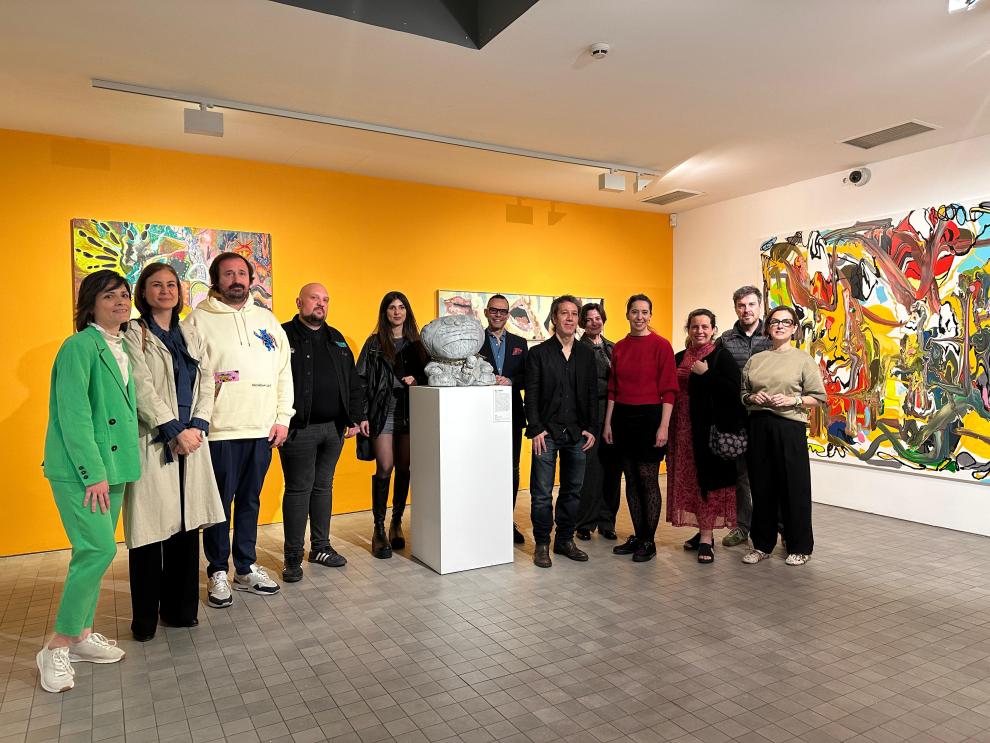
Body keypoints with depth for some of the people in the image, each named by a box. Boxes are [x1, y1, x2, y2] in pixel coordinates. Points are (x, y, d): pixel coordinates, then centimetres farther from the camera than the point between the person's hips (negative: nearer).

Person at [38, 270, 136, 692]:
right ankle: (57, 648, 2)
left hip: (111, 467, 8)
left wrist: (109, 469, 9)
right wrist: (92, 473, -18)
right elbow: (73, 415, -17)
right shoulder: (80, 346, -11)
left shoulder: (120, 351, 13)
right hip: (79, 469, -8)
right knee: (100, 549, -12)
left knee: (92, 551, 13)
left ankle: (81, 634, 26)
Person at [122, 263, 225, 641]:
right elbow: (142, 389, -10)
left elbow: (206, 384, 8)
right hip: (152, 443, -5)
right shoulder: (133, 334, 0)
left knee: (186, 525, 8)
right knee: (151, 529, 0)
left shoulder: (191, 336, 16)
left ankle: (180, 608, 20)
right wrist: (174, 432, -14)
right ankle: (145, 617, 14)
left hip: (190, 441, 5)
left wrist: (197, 426, -6)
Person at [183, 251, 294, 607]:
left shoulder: (267, 319, 14)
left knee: (250, 501, 14)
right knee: (220, 503, 5)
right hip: (220, 430, -4)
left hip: (262, 430, 4)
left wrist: (282, 417, 6)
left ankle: (246, 568, 27)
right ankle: (218, 572, 21)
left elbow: (284, 372, 13)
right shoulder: (199, 319, 0)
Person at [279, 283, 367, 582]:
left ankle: (321, 547, 26)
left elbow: (353, 382, 15)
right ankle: (293, 556, 12)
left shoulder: (336, 339, 15)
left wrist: (355, 418, 9)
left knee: (324, 487, 14)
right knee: (298, 489, 2)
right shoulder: (284, 335, -4)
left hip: (334, 428, 6)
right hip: (299, 429, -5)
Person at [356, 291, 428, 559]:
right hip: (383, 414, -3)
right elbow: (362, 381, -1)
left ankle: (397, 523, 20)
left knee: (404, 470, 6)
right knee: (384, 470, -6)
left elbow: (426, 375, 14)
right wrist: (363, 416, -8)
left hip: (409, 414, 3)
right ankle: (379, 529, 4)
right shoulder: (374, 343, 3)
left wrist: (416, 380, -9)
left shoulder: (416, 344, 11)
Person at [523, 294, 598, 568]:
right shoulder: (539, 353, 0)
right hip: (547, 433, -4)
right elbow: (531, 395, -4)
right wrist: (536, 430, -10)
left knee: (573, 490, 11)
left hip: (577, 433, 4)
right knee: (542, 492, 1)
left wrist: (591, 429, 2)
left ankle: (565, 540, 24)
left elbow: (592, 394, 10)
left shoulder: (586, 354, 10)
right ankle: (542, 544, 13)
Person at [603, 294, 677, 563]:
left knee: (648, 481, 1)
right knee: (631, 480, 11)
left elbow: (668, 390, -8)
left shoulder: (661, 345, -5)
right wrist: (608, 422, 9)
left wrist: (664, 426, -14)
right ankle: (637, 536, 22)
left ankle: (649, 541, 13)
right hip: (622, 417, 5)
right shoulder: (619, 348, 9)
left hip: (649, 416, -5)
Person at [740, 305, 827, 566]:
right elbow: (742, 393, 18)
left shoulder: (803, 359, 3)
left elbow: (818, 397, 1)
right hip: (758, 425, 3)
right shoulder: (755, 360, 13)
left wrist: (793, 400, -14)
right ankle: (762, 544, 20)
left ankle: (799, 547, 16)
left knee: (793, 487, 1)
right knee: (761, 486, 8)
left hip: (790, 426, -3)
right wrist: (752, 398, -2)